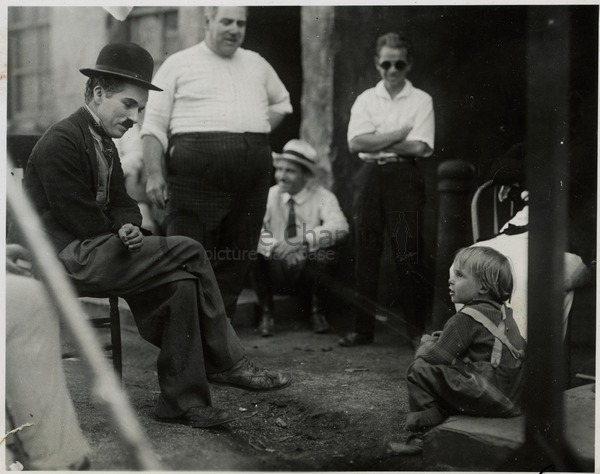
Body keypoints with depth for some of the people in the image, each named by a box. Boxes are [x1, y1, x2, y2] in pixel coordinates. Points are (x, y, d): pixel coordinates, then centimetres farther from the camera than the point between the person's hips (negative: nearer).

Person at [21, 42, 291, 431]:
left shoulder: (105, 144, 15)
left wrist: (129, 230, -8)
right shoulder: (60, 143, -14)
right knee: (189, 252, -19)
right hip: (67, 259, -9)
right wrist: (123, 237, -7)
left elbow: (122, 204, 14)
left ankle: (181, 400, -7)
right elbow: (80, 220, -19)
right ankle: (227, 362, -9)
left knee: (181, 283, -11)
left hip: (92, 253, 9)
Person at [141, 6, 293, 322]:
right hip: (195, 174, -5)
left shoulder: (257, 65, 20)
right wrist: (155, 174, -11)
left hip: (253, 175, 5)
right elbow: (154, 124, 0)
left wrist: (260, 130, 17)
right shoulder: (178, 65, 5)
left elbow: (281, 102, 35)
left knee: (238, 258, 7)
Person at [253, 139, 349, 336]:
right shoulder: (271, 195, -2)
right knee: (256, 253, -27)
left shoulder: (322, 197, -9)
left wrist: (301, 240, -41)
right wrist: (273, 247, -34)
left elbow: (340, 228, -28)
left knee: (323, 249, -32)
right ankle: (266, 313, -8)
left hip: (309, 270, -1)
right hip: (278, 270, 2)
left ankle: (316, 312, -7)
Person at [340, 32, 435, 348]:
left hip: (404, 178, -3)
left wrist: (377, 142, -6)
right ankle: (363, 328, 12)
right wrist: (401, 133, -7)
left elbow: (420, 147, -9)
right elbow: (356, 143, -4)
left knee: (408, 256, -5)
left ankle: (416, 329, 6)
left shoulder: (421, 100, 4)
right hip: (371, 177, 3)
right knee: (366, 254, 3)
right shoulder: (365, 100, 11)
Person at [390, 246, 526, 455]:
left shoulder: (467, 318, -13)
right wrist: (436, 341, 11)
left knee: (420, 370, -6)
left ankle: (422, 436, -1)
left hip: (487, 397, -10)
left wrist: (426, 345, 7)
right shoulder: (502, 313, 15)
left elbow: (436, 357, -14)